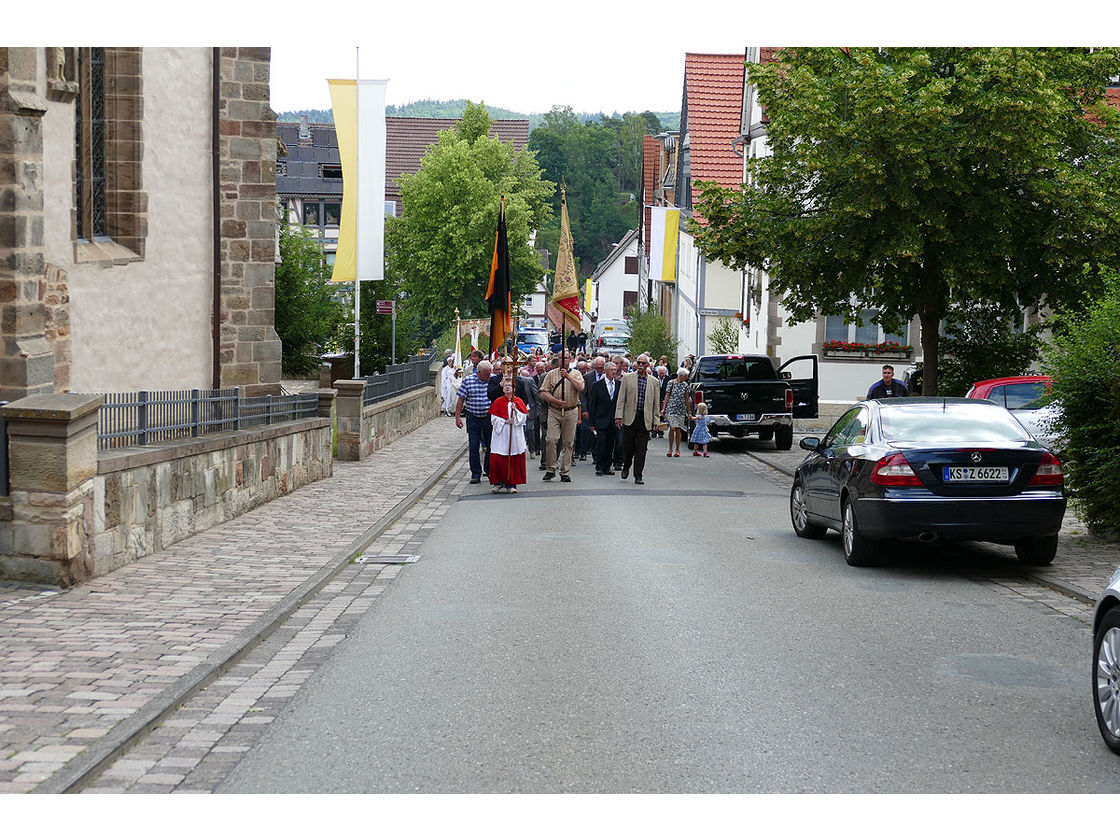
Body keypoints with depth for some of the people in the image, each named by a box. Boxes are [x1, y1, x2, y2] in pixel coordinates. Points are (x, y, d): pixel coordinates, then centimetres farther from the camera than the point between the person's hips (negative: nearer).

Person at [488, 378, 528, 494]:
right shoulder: (498, 402, 4)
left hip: (515, 435, 1)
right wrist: (505, 421, -11)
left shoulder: (518, 401, 7)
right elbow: (494, 419, 1)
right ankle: (498, 483, 6)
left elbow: (524, 418, 1)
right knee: (497, 459, -6)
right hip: (500, 434, -1)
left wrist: (515, 410, -14)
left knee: (514, 460, -1)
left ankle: (511, 484, 5)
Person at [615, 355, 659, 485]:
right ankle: (626, 467, 29)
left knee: (641, 449, 0)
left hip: (645, 419, 1)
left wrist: (655, 420, 6)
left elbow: (655, 402, 10)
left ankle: (638, 476, 5)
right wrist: (618, 416, -6)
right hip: (630, 418, -1)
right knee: (628, 446, 3)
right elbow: (621, 399, 2)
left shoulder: (653, 381, 8)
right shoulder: (627, 378, 4)